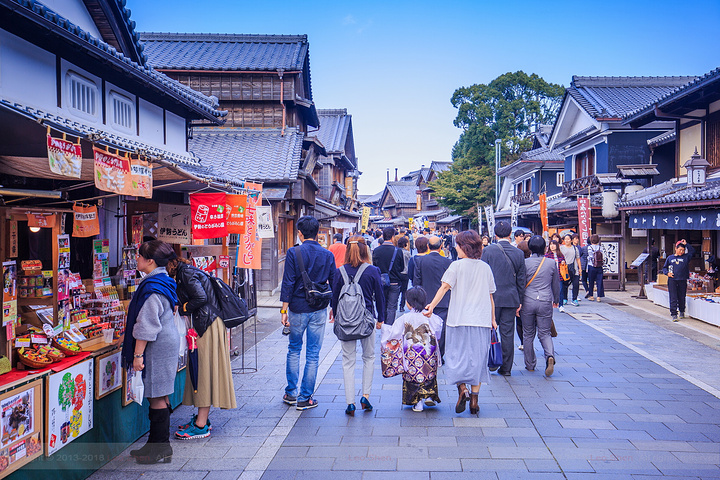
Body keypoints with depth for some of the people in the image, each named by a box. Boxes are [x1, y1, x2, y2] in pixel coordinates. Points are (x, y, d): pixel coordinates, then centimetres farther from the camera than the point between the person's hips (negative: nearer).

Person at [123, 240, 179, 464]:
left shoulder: (152, 288, -19)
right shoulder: (163, 281, 12)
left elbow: (146, 325, -21)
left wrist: (138, 354, -17)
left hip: (157, 347, -10)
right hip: (167, 343, 10)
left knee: (157, 397, -2)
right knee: (159, 396, 15)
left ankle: (161, 450, 6)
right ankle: (157, 444, 25)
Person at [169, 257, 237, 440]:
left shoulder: (186, 274, -12)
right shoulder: (186, 272, 17)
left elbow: (201, 297, -22)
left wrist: (183, 308, -9)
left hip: (208, 326, -10)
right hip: (204, 323, 10)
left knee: (204, 370, -7)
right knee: (201, 370, 14)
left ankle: (201, 426, -2)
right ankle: (202, 418, 22)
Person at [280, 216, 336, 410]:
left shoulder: (294, 253, -8)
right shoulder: (327, 255, 1)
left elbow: (288, 283, -10)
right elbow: (334, 283, 5)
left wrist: (284, 309, -6)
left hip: (298, 309, -1)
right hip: (319, 310, 1)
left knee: (294, 350, 17)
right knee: (313, 354, 6)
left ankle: (291, 393, 22)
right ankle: (305, 398, 11)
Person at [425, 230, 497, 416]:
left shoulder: (457, 265, -5)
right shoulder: (485, 267, 7)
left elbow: (444, 287, -15)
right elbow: (490, 296, 11)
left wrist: (431, 306, -18)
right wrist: (493, 319, 18)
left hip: (460, 319, -3)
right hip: (482, 320, 4)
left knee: (457, 354, 7)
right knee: (477, 358, 8)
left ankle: (462, 388, -12)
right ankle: (474, 400, 10)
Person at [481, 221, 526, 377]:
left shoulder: (487, 250, -7)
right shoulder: (519, 253, 1)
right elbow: (521, 280, 5)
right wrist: (519, 301, 12)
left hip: (492, 298, -2)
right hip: (511, 299, 3)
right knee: (508, 333, 7)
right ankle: (506, 368, 11)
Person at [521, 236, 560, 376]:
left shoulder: (525, 263, -5)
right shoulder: (551, 263, 2)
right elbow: (556, 284, 13)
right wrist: (556, 300, 29)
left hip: (528, 301, -1)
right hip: (545, 302, 1)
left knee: (528, 334, 10)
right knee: (545, 333, 8)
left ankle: (530, 365, 17)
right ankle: (550, 355, -19)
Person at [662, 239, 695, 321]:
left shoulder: (686, 257, 10)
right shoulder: (670, 258, 11)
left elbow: (692, 251, 2)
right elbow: (664, 267, 16)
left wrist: (686, 244, 3)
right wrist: (667, 273, -2)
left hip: (682, 280, 1)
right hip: (672, 280, -1)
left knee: (682, 298, 9)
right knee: (673, 298, -5)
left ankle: (682, 311, 31)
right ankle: (673, 314, -3)